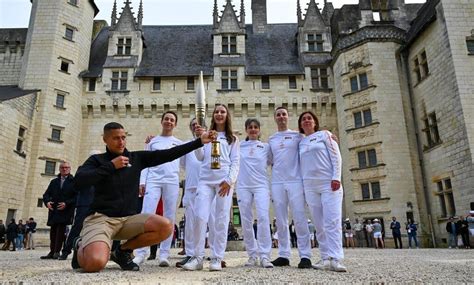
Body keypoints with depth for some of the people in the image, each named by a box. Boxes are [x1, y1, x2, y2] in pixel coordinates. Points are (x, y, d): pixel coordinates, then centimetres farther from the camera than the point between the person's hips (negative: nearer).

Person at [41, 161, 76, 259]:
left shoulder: (74, 181, 2)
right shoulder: (54, 182, 18)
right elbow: (46, 194, 14)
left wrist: (66, 203, -17)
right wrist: (47, 201, -7)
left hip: (66, 211, -5)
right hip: (54, 210, 5)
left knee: (61, 230, -9)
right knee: (53, 231, 6)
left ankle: (57, 252, -6)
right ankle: (52, 252, 12)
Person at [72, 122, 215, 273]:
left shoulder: (137, 157, 10)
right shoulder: (96, 160, 4)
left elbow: (168, 154, 1)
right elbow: (79, 180, -14)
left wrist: (199, 141, -5)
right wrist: (111, 166, -11)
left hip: (129, 218, 4)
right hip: (100, 217, -3)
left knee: (166, 227, -22)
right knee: (95, 263, -31)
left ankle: (123, 251, 3)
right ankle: (81, 247, 10)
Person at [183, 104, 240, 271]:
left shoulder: (232, 139, 16)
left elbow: (235, 162, 7)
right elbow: (200, 157, 10)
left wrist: (229, 180, -8)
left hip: (224, 181, -1)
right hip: (205, 180, 1)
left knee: (221, 220, -2)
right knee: (200, 217, -9)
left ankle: (217, 259, 3)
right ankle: (197, 257, -1)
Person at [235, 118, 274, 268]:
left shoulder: (266, 147, 11)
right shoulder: (239, 146, 12)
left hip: (261, 185, -1)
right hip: (243, 186, 2)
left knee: (263, 217, -16)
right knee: (246, 221, 2)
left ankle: (264, 256, -13)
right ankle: (252, 255, 13)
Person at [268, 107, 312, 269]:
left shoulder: (297, 136, 7)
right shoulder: (271, 140, 16)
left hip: (295, 181, -3)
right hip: (277, 183, 3)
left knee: (299, 219, -4)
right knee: (281, 221, 5)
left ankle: (305, 256, 1)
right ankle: (283, 255, 11)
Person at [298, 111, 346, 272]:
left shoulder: (324, 134, 8)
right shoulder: (300, 143, 18)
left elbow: (336, 156, 0)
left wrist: (336, 178, -12)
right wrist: (302, 186, 11)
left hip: (329, 183, -4)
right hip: (310, 187, 4)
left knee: (332, 222, -12)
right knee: (319, 225, 1)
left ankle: (335, 259, -15)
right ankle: (326, 258, 4)